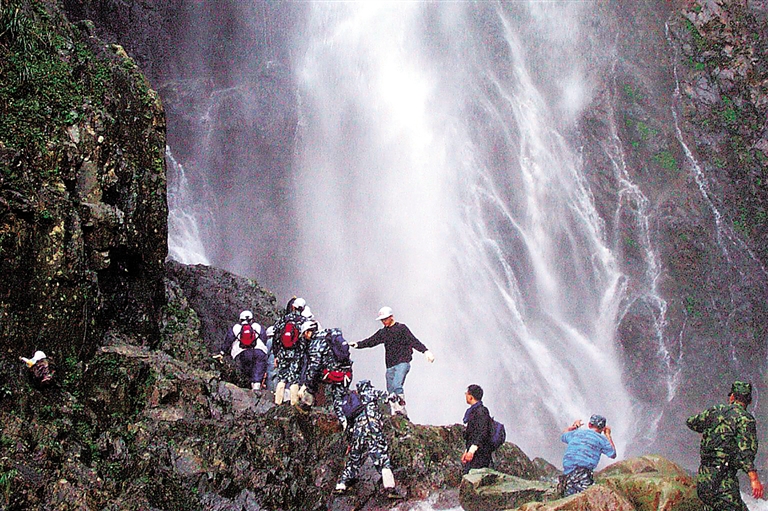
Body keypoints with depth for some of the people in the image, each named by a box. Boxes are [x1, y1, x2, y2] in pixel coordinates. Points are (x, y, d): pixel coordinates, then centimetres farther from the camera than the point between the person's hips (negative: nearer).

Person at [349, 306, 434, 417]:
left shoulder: (401, 328, 2)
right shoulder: (382, 332, 19)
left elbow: (413, 341, -8)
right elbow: (371, 341, 16)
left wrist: (425, 351, -21)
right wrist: (357, 344, -1)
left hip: (402, 363, -6)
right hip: (390, 365, 6)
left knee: (396, 385, -26)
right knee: (391, 391, 0)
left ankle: (402, 409, -26)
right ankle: (393, 413, 2)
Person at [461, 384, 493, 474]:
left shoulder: (481, 411, -12)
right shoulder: (473, 411, 19)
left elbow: (482, 433, -22)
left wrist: (471, 451, -26)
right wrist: (466, 452, 27)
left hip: (479, 454, -10)